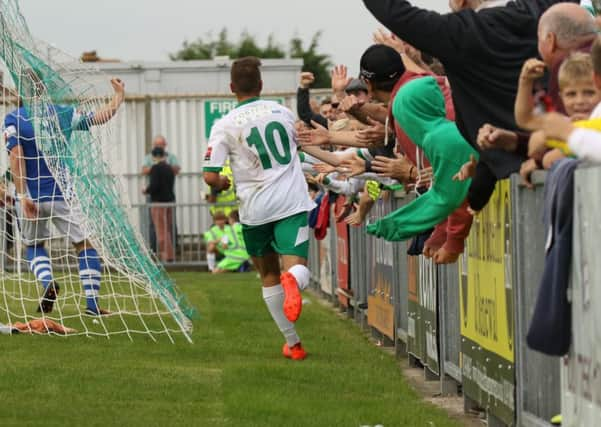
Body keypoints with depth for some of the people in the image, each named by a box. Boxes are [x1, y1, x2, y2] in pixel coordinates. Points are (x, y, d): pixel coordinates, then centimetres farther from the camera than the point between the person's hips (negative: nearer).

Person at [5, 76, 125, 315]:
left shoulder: (13, 120, -3)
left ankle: (47, 282, -9)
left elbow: (16, 157, -13)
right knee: (85, 244, 7)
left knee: (33, 245, 20)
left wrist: (22, 195, -14)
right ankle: (92, 303, -5)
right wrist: (119, 97, 23)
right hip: (62, 195, 0)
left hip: (31, 197, 0)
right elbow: (101, 117, 6)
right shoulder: (62, 114, 2)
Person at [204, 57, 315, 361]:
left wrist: (222, 184, 14)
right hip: (292, 202, 0)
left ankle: (292, 342, 18)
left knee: (269, 276, 17)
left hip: (255, 210, 0)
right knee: (297, 270, -8)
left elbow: (211, 176, -9)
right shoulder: (282, 112, 6)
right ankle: (293, 280, -47)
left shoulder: (225, 126, -4)